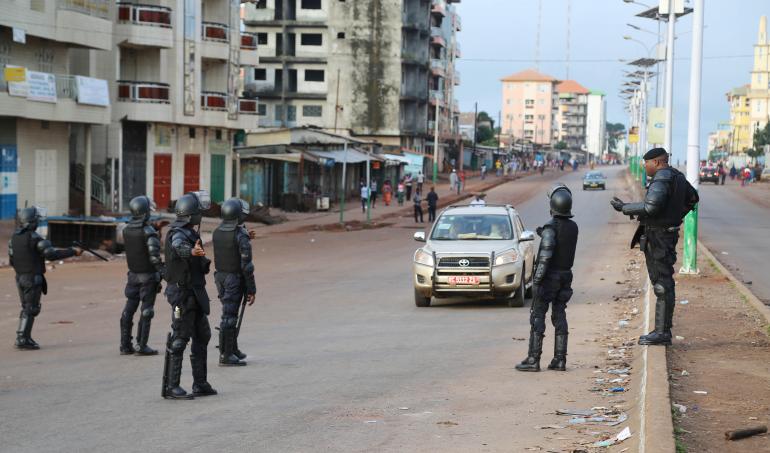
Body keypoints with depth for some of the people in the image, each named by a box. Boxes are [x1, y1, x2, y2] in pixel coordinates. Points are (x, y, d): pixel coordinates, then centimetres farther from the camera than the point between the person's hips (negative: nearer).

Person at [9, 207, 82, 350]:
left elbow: (12, 260, 11)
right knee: (31, 308, -2)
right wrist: (73, 251, -15)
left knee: (26, 307, 17)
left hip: (20, 277, 8)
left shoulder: (14, 237, 6)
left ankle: (23, 338, 19)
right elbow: (52, 254, -20)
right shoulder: (34, 238, -18)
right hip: (33, 278, -8)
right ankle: (23, 339, -5)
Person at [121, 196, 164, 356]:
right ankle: (141, 346, -1)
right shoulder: (148, 231, -18)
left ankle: (125, 345, 12)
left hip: (133, 274, 6)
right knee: (146, 310, 0)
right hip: (148, 276, -6)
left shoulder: (126, 229, 2)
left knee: (129, 308, 10)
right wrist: (162, 271, -10)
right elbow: (154, 255, -21)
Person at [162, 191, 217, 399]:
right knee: (179, 340, -8)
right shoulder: (178, 233, -18)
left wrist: (203, 262, 51)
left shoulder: (189, 232, 13)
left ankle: (200, 384, 22)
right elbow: (179, 247, -44)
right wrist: (192, 251, -63)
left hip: (194, 293, 10)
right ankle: (171, 387, -5)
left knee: (202, 336, 14)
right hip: (182, 293, -10)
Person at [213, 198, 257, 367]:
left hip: (220, 275, 7)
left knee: (230, 313, 20)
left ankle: (233, 349, 30)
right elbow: (246, 265, -18)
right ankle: (226, 356, 1)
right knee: (229, 316, -3)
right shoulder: (241, 236, -19)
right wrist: (251, 289, -12)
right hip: (234, 279, -7)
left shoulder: (217, 232, 2)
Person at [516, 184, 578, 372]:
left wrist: (537, 279, -19)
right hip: (565, 276, 7)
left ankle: (533, 360, -3)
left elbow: (545, 256, -22)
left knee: (537, 316, -2)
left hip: (549, 277, -7)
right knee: (559, 316, 10)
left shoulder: (551, 227, -17)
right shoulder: (573, 227, 5)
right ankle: (560, 360, 9)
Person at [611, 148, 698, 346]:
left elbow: (650, 207, -27)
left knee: (662, 284, -8)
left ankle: (662, 332, -6)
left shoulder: (662, 178, -17)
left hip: (659, 237, -10)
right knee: (661, 283, 14)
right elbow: (692, 198, 28)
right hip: (667, 233, 10)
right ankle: (662, 330, 19)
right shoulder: (677, 176, 14)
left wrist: (624, 208, -18)